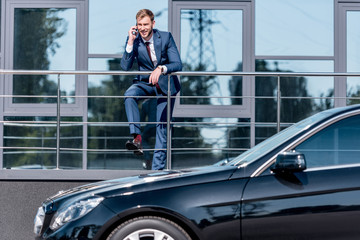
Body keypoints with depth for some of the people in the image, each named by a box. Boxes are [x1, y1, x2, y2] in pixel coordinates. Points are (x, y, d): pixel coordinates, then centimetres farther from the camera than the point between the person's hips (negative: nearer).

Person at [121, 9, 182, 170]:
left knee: (161, 125, -3)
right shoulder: (134, 40, -9)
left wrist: (161, 68, -39)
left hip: (166, 84, -1)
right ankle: (137, 138, -37)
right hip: (145, 82, 1)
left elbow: (178, 64, -19)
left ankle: (157, 167, 4)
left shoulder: (165, 37, -14)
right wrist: (130, 42, -25)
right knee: (129, 94, -32)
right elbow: (125, 67, -16)